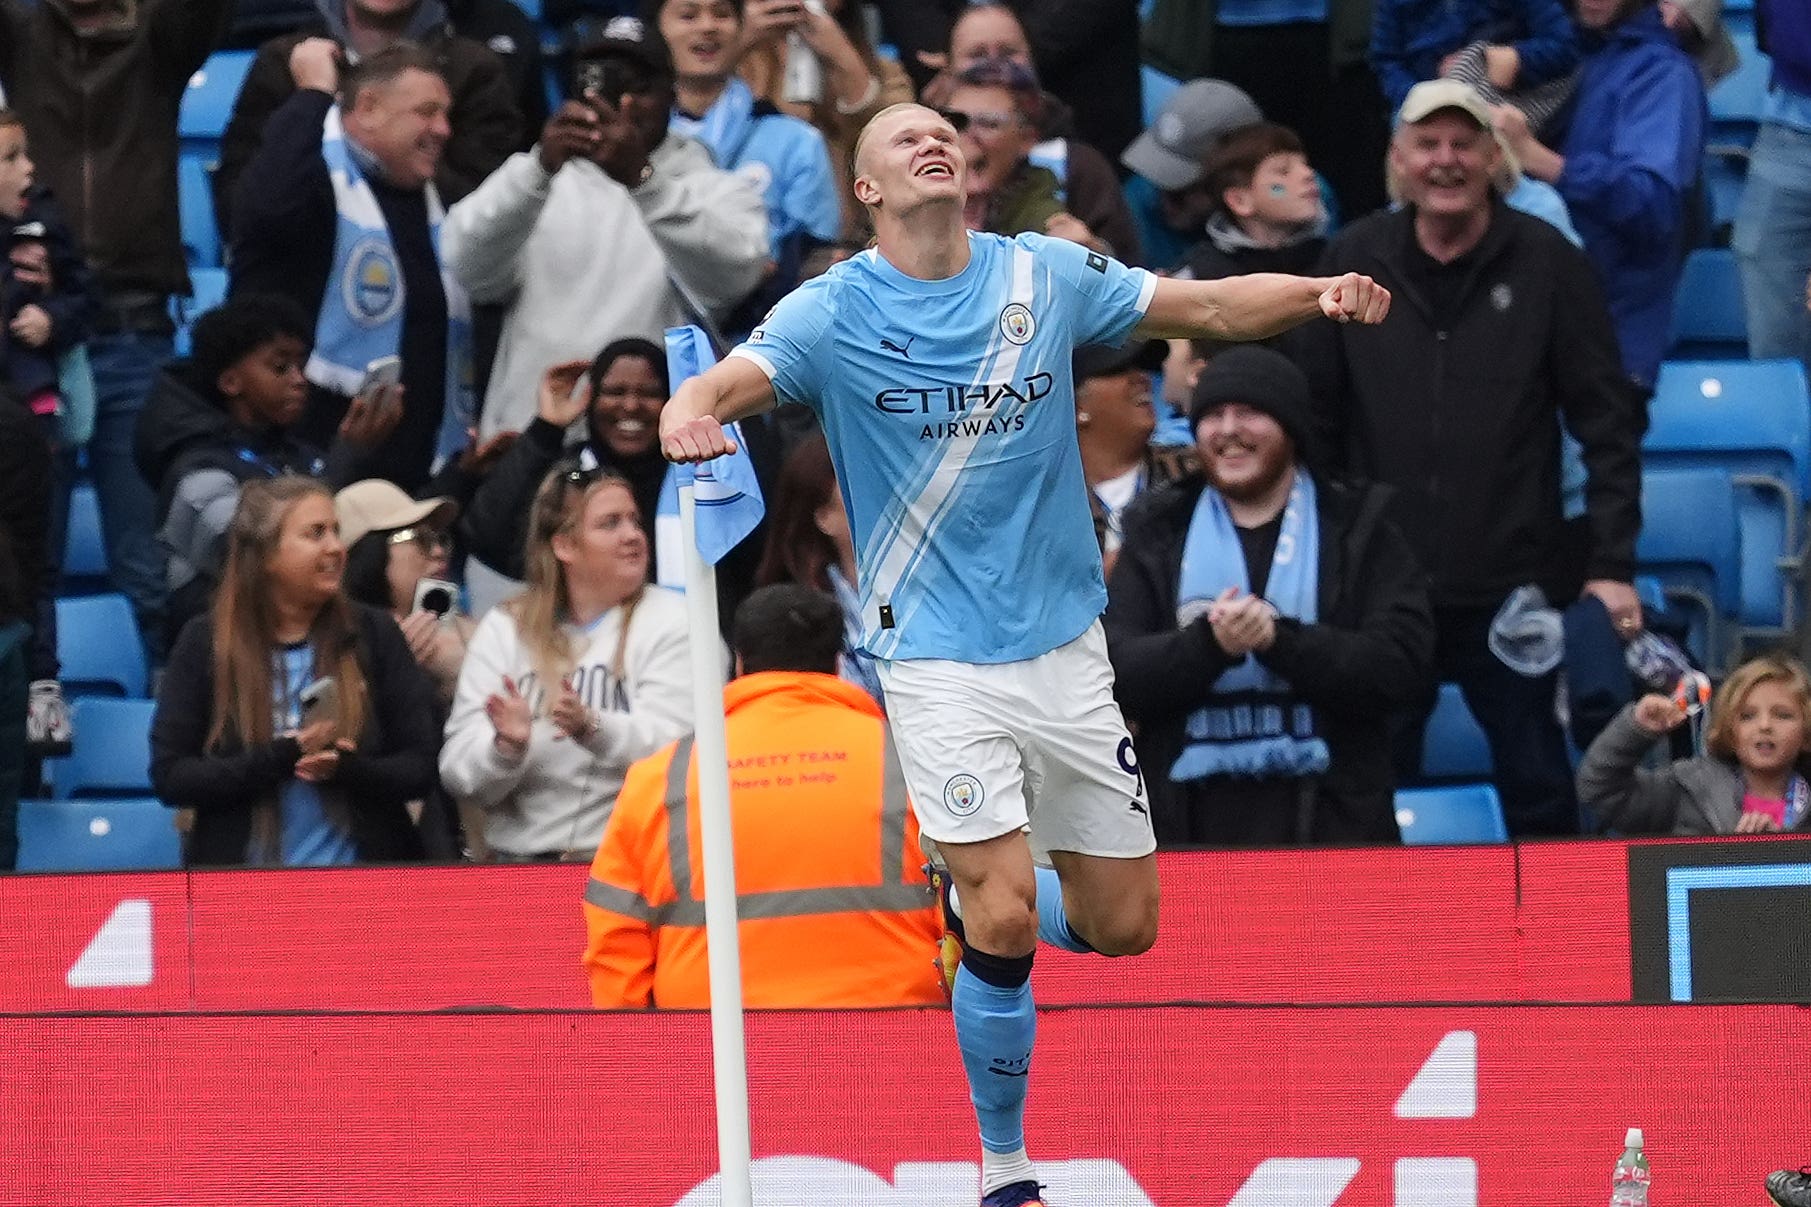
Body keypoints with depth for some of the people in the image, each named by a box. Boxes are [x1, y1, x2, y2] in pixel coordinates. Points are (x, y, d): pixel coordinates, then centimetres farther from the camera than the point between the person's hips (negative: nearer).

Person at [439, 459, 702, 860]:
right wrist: (508, 747, -15)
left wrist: (593, 728, -24)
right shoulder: (504, 629, 12)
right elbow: (459, 776, 5)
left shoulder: (672, 621, 6)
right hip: (520, 859, 2)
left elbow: (673, 750, -7)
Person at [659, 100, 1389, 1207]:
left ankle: (976, 890, 38)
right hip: (940, 660, -4)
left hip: (1066, 646, 4)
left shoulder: (1047, 276, 2)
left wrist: (1318, 293, -16)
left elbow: (1206, 306, 3)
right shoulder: (834, 314, -6)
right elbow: (728, 383, -21)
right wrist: (688, 417, -45)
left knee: (1122, 926, 6)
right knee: (1006, 928, -16)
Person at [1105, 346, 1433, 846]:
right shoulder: (1158, 533, 14)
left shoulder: (1356, 528, 9)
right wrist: (1207, 645, -17)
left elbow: (1404, 665, -4)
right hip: (1193, 825, 1)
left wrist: (1280, 638, -17)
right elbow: (1110, 671, 2)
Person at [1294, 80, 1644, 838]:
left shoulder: (1548, 264, -1)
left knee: (1538, 791, 5)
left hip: (1515, 587, -2)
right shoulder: (1353, 262, 5)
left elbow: (1608, 425, -1)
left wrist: (1612, 564, -6)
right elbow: (1312, 419, 8)